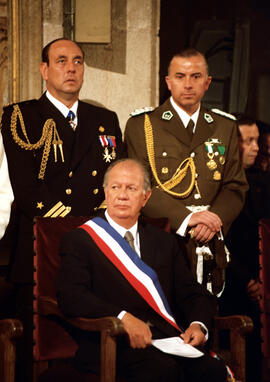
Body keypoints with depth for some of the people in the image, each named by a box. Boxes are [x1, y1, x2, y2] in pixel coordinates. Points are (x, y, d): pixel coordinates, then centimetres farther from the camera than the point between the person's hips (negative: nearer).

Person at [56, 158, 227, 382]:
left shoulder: (164, 242, 23)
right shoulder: (80, 241, 8)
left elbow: (195, 294, 21)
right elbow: (70, 297, -7)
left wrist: (198, 325, -3)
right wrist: (122, 317, -21)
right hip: (112, 344, -4)